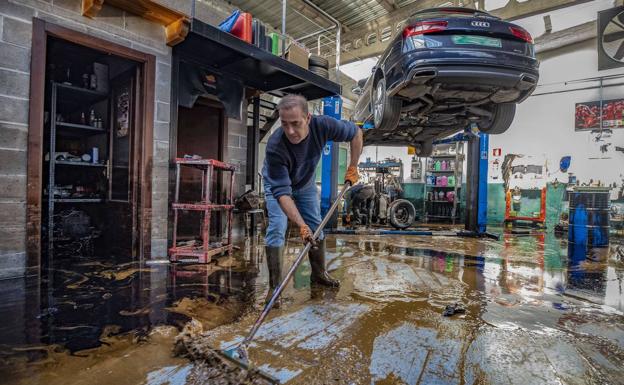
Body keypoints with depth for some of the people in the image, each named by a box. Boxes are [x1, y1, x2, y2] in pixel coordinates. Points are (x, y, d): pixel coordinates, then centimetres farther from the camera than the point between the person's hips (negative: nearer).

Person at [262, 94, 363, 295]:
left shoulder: (322, 125, -32)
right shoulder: (275, 146, -40)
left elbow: (356, 133, -13)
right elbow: (281, 191, -40)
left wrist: (352, 168, -14)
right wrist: (302, 225, -47)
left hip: (306, 182, 4)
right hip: (277, 184, -3)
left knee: (316, 226, 6)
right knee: (277, 228, -16)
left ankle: (319, 273, 23)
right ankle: (274, 284, -3)